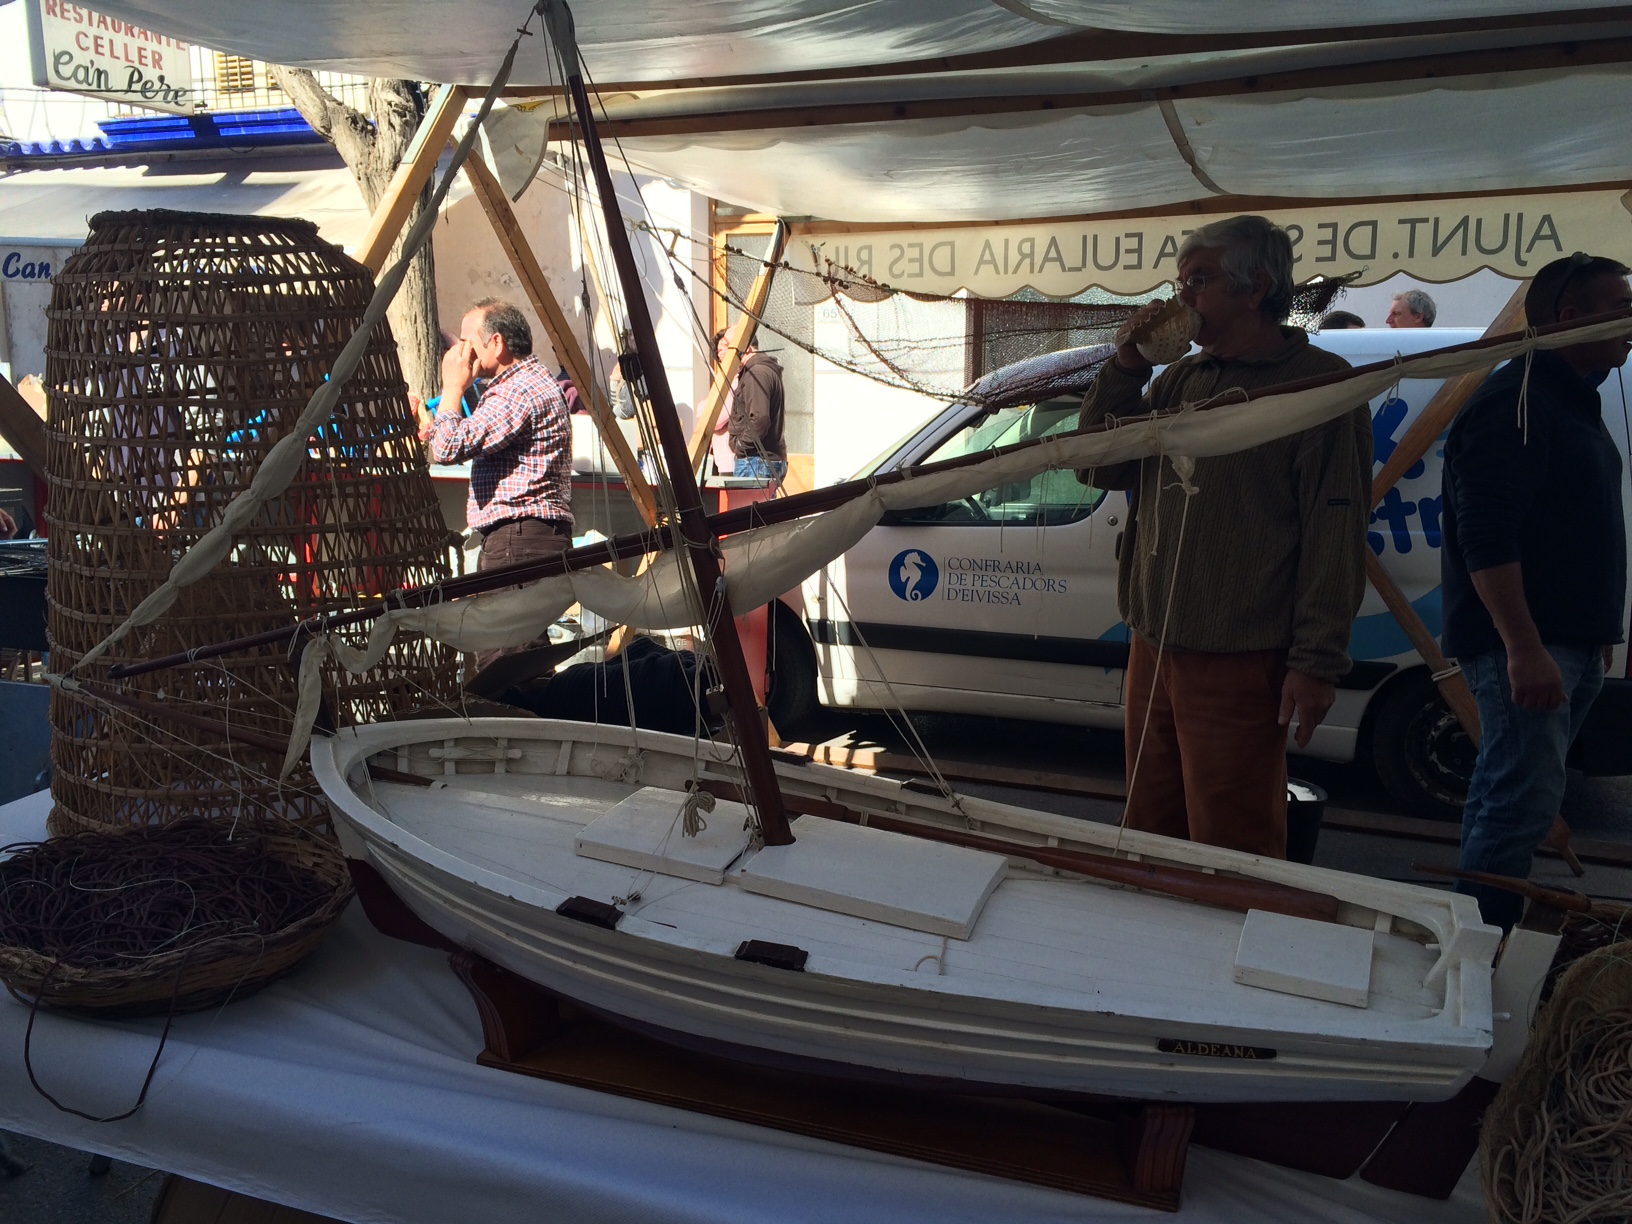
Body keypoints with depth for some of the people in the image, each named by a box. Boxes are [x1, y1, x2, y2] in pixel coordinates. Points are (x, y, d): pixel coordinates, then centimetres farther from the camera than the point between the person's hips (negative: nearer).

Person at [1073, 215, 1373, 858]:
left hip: (1238, 666, -7)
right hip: (1152, 652, 7)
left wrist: (1316, 660, -16)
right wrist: (1123, 370, 2)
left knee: (1229, 851, 1)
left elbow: (1336, 532, -11)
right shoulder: (1179, 378, 15)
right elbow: (1097, 469, 15)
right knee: (1151, 833, 17)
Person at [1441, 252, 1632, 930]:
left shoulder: (1575, 399, 17)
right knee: (1523, 801, -11)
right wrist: (1525, 647, -27)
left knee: (1505, 796, 15)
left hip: (1568, 644, 10)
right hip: (1525, 645, -10)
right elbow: (1485, 539, -23)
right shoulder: (1515, 402, -14)